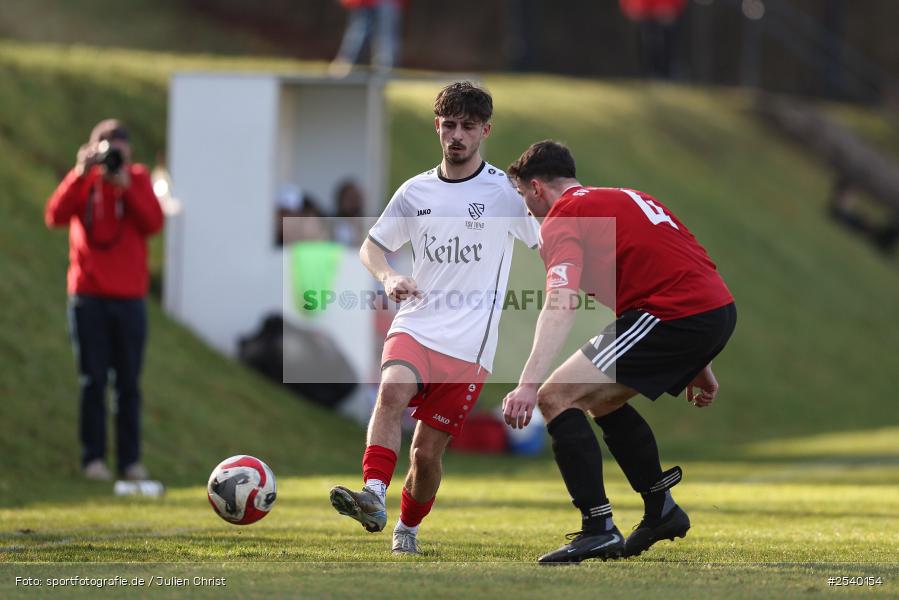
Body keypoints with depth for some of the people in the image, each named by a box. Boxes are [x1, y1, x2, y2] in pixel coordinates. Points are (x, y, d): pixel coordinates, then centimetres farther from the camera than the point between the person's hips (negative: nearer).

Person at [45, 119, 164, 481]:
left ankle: (130, 459, 5)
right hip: (88, 296, -1)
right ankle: (93, 457, 1)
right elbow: (55, 216, -13)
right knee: (93, 380, -2)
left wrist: (126, 186, -16)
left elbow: (154, 223, -8)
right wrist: (81, 174, -20)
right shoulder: (83, 181, 4)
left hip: (129, 297, 1)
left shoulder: (137, 179, 6)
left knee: (128, 382, 2)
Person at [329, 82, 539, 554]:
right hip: (414, 328, 2)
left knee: (427, 452, -1)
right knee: (392, 391, -30)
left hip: (468, 346, -2)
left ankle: (407, 527, 25)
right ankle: (373, 498, -40)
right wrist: (388, 277, -1)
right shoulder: (415, 192, 9)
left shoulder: (506, 191, -1)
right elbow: (372, 246, 20)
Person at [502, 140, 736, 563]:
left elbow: (559, 305, -18)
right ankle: (661, 510, 31)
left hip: (673, 316, -9)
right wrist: (696, 364, 35)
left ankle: (599, 529, -12)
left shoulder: (562, 218, -2)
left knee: (557, 397, -7)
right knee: (602, 399, 27)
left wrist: (528, 384, -27)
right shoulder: (623, 199, 27)